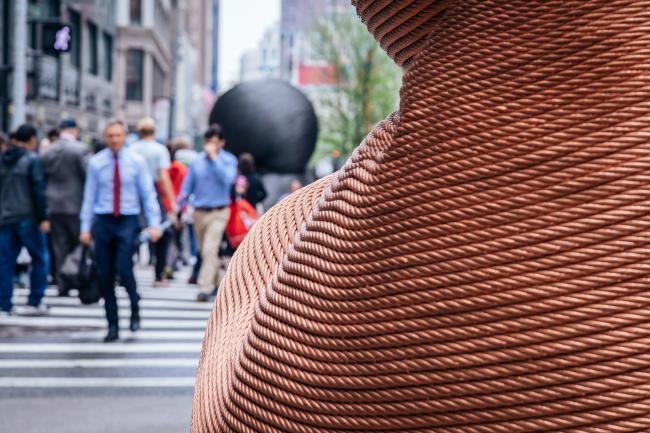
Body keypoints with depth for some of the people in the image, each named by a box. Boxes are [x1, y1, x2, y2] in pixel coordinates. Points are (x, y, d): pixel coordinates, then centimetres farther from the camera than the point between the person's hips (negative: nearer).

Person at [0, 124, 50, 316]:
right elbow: (38, 190, -13)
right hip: (27, 218, -5)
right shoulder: (31, 160, -8)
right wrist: (43, 217, -11)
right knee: (40, 259, 6)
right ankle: (34, 302, 4)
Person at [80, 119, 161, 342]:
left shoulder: (136, 161, 0)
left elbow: (148, 194, 1)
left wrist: (154, 224, -6)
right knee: (105, 276, 3)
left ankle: (135, 308, 13)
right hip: (103, 221, 2)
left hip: (128, 221, -2)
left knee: (123, 269, -16)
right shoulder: (96, 162, 3)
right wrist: (85, 227, 2)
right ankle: (112, 325, 13)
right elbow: (89, 196, 5)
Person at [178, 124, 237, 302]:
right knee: (204, 251, 13)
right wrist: (179, 208, 0)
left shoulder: (228, 160, 0)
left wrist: (214, 157, -17)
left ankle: (205, 288, -19)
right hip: (199, 212, 4)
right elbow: (187, 186, 10)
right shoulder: (197, 161, 6)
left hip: (218, 212, -4)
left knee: (210, 250, -17)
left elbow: (228, 179, -19)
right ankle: (216, 281, 31)